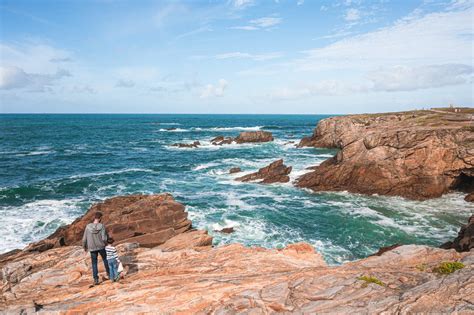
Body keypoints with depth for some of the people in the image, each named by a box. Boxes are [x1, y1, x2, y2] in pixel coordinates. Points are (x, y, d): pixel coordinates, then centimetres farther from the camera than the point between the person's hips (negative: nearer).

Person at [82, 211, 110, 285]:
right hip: (101, 247, -1)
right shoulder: (102, 226, -14)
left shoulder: (88, 226, -7)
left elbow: (84, 239, -2)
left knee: (94, 263, 11)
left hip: (92, 248, 1)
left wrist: (84, 247, 14)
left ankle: (96, 279, 10)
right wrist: (105, 244, 3)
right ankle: (109, 274, 31)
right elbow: (104, 238, -18)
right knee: (105, 260, 21)